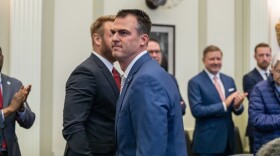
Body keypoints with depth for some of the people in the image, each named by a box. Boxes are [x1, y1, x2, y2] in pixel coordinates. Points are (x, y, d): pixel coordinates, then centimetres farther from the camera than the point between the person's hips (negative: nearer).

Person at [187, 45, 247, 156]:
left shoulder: (229, 80, 10)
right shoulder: (195, 82, -7)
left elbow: (237, 111, 12)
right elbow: (196, 110, -17)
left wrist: (237, 105, -12)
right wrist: (224, 105, -22)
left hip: (228, 139, 6)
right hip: (207, 142, -5)